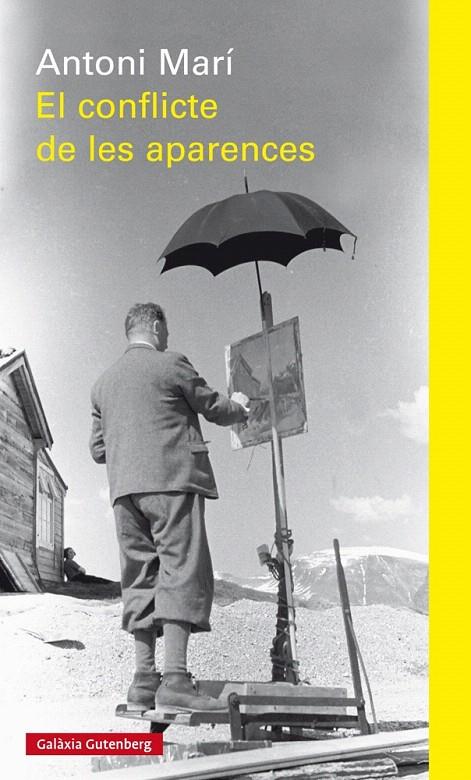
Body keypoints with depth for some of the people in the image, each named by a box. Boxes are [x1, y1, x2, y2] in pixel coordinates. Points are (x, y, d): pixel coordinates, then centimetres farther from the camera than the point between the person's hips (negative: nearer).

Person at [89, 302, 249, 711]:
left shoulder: (103, 382, 18)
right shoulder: (172, 364, -1)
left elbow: (97, 450, 18)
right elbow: (215, 409, 6)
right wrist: (239, 407, 27)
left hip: (125, 489, 7)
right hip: (173, 481, -6)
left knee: (141, 579, 7)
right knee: (182, 573, -9)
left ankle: (144, 681, 2)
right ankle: (175, 680, -17)